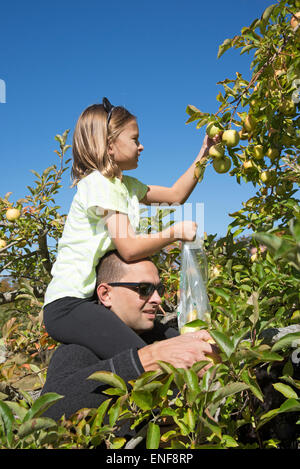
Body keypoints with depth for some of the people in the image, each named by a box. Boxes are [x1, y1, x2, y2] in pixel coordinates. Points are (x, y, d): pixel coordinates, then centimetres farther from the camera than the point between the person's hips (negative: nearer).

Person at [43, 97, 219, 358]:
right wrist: (176, 232, -11)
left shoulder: (125, 185, 14)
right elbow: (130, 248, -21)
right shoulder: (98, 183, -14)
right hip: (68, 304, -9)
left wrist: (203, 155, 16)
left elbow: (175, 195, 21)